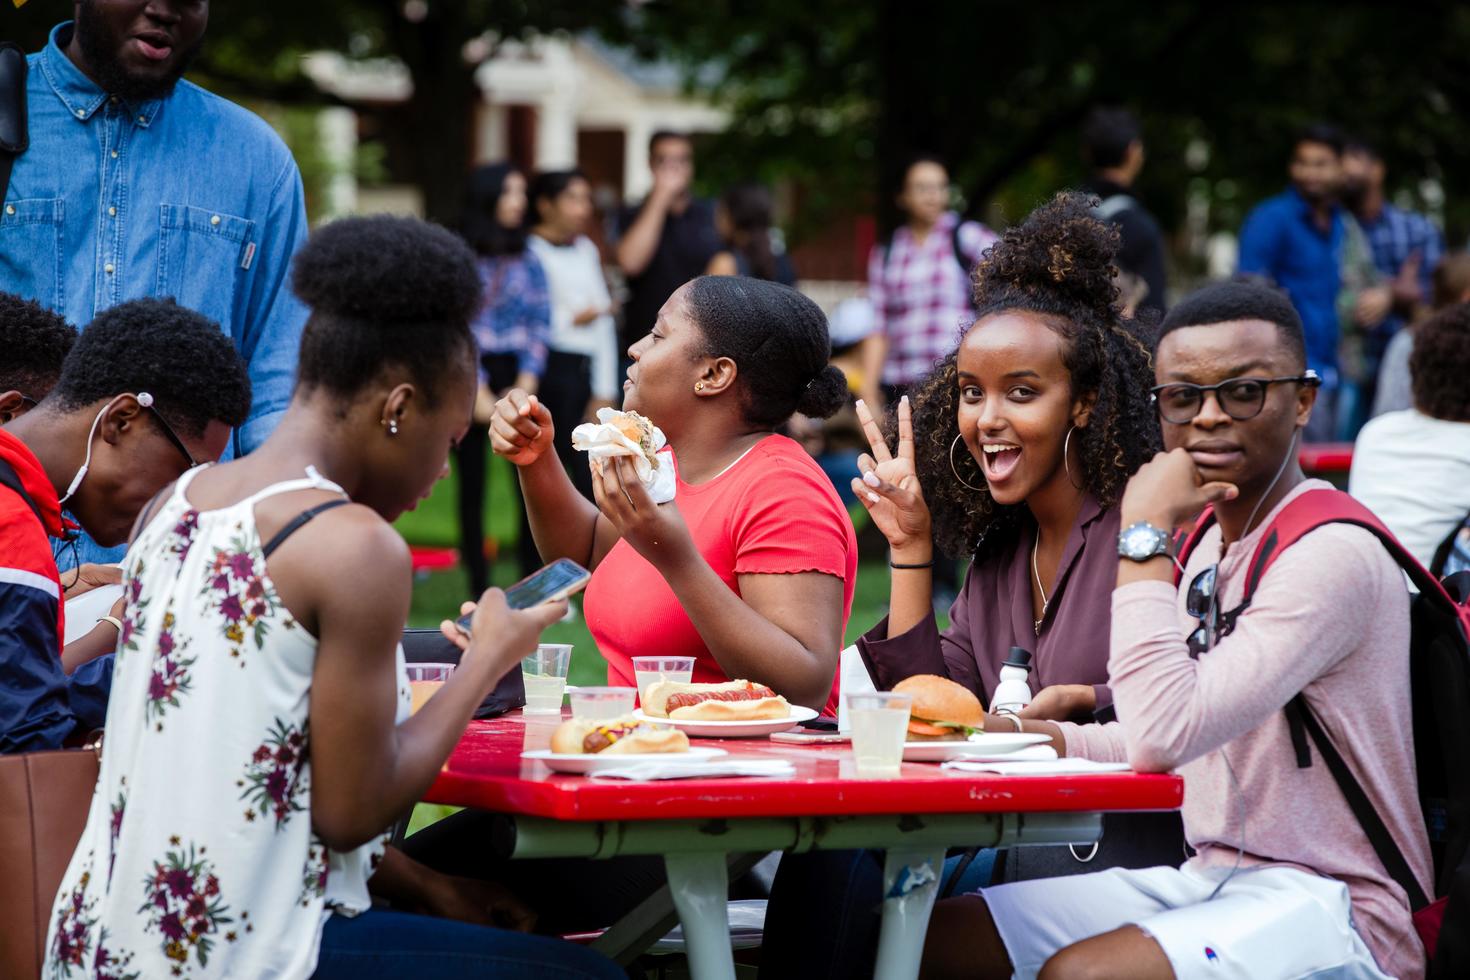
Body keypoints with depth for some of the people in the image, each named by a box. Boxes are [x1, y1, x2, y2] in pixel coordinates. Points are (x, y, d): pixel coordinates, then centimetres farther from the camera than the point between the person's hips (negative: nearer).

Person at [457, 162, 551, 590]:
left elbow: (540, 324, 7)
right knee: (472, 483, 2)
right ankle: (479, 585, 7)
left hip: (518, 379, 2)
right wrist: (477, 392, -10)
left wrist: (525, 385, -5)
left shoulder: (528, 261, 10)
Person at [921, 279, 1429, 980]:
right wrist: (1037, 735, 1)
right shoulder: (1206, 543, 14)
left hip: (1327, 908, -9)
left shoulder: (1333, 555, -17)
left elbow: (1165, 734, -26)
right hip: (1210, 882, 9)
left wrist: (1144, 536, -20)